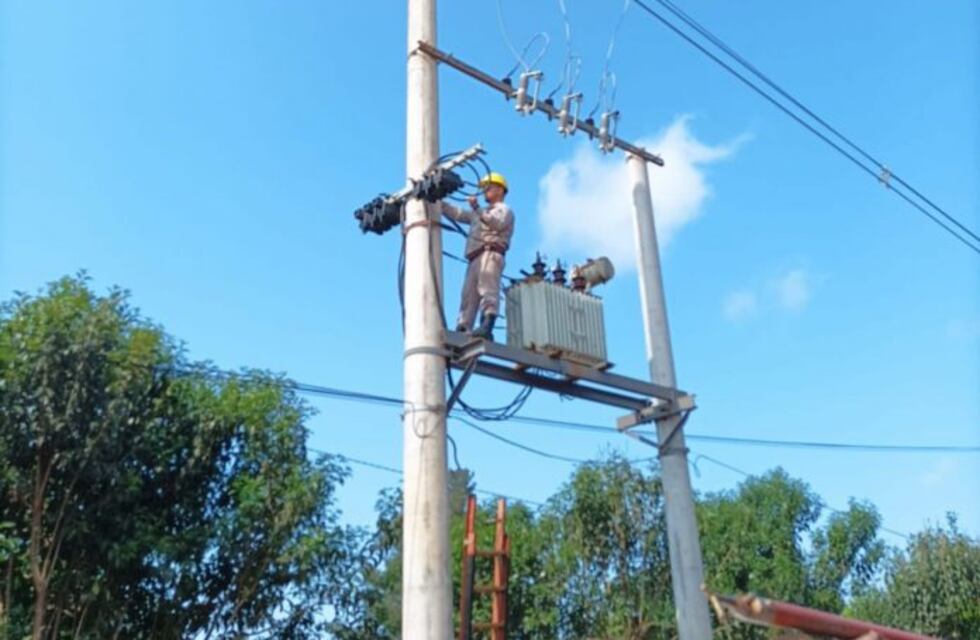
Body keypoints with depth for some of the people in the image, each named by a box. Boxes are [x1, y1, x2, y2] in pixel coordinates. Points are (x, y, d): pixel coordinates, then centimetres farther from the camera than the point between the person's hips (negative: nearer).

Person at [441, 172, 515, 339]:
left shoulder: (504, 209, 14)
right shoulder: (481, 213, 38)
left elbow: (496, 223, -9)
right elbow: (456, 213, 32)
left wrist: (477, 208, -16)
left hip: (490, 253, -9)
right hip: (475, 259, 9)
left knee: (488, 290, -25)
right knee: (468, 297, -1)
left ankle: (487, 327, -41)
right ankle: (462, 331, -6)